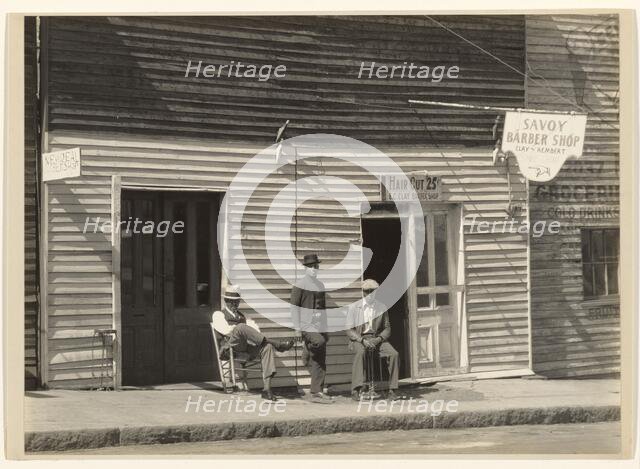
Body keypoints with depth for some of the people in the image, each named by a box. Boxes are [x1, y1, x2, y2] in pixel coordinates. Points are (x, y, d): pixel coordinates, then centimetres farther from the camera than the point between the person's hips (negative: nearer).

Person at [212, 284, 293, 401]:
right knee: (241, 328, -37)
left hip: (249, 347, 5)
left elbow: (255, 329, 16)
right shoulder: (218, 314, 22)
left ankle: (267, 389, -39)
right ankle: (276, 344, -31)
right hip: (234, 345, -5)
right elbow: (226, 330, 0)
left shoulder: (242, 316, 36)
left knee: (267, 347, -29)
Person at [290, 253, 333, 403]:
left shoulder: (321, 285, 18)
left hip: (320, 327, 7)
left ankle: (317, 393, 10)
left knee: (320, 362, 5)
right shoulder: (299, 285, -3)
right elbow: (294, 307, -6)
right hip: (308, 326, -7)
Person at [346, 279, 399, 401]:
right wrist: (363, 340, -19)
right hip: (359, 338, -2)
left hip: (377, 338, 2)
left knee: (394, 354, -25)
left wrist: (379, 338, -10)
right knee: (360, 353, -37)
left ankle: (391, 390, -21)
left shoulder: (382, 307, 9)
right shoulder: (354, 307, 2)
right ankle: (356, 390, -39)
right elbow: (349, 330, -2)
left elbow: (387, 328, 12)